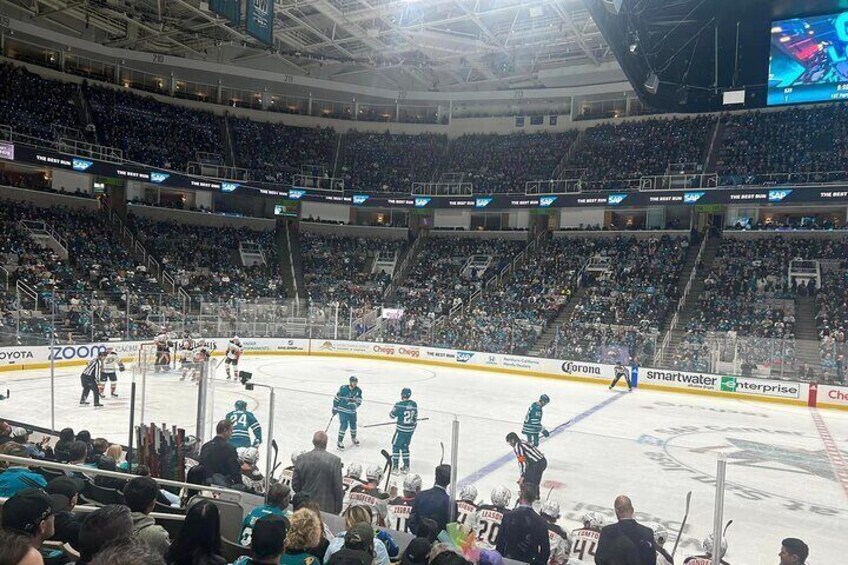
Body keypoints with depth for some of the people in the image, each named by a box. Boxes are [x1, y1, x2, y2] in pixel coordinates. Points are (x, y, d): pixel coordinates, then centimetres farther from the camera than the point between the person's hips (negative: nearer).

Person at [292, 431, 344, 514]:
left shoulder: (301, 458, -5)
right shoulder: (335, 460, -13)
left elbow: (295, 485, 1)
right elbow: (338, 488, -11)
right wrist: (338, 509, 1)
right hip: (327, 507, -3)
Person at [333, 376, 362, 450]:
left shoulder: (358, 391, -6)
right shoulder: (343, 388, -15)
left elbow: (359, 401, -5)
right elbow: (336, 398, -5)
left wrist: (355, 402, -27)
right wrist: (335, 408, 0)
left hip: (352, 411, 4)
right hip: (342, 410, -4)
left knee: (353, 424, 15)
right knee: (344, 425, -12)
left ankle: (353, 438, 41)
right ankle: (340, 442, 1)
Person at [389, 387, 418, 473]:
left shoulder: (399, 405, -19)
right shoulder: (414, 404, -1)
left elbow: (392, 415, -8)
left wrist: (394, 410, 13)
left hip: (401, 430, -6)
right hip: (411, 429, 6)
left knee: (396, 446, 8)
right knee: (405, 446, 19)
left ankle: (395, 467, 8)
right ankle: (406, 467, 22)